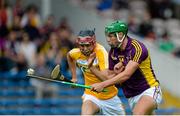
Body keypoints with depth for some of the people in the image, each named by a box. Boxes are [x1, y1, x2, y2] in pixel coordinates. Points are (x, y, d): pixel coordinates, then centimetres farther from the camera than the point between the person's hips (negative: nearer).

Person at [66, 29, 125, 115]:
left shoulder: (101, 52, -23)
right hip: (91, 96, 2)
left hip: (110, 97, -1)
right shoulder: (76, 53, -10)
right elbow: (69, 55, 18)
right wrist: (74, 77, 18)